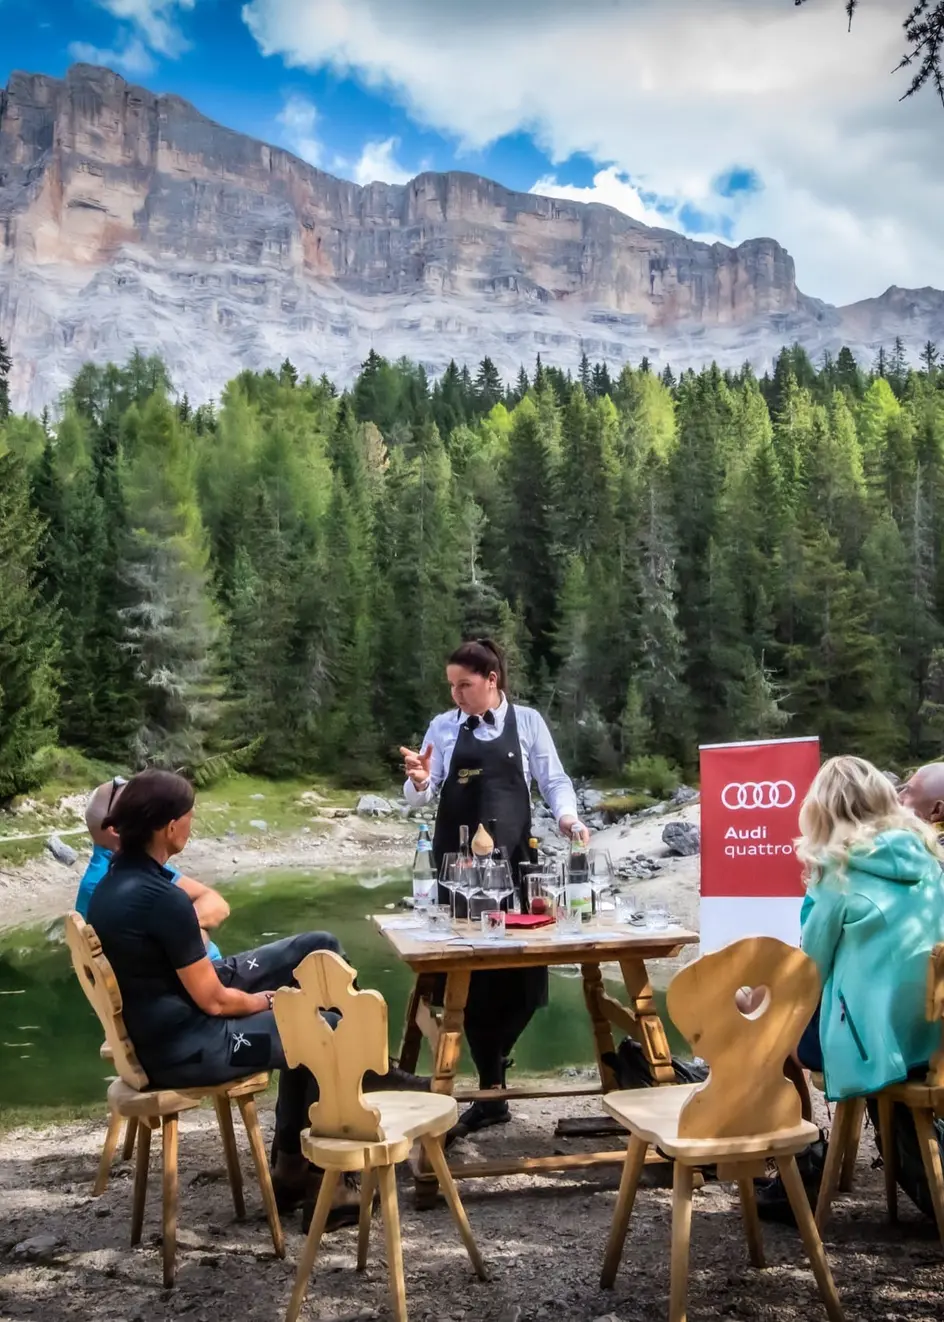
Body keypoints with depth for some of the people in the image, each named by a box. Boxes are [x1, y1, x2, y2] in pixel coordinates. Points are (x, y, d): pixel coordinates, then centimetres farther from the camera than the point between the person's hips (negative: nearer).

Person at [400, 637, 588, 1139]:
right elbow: (421, 797, 3)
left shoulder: (528, 722, 3)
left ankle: (492, 1058, 24)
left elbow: (554, 781, 4)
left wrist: (567, 816, -14)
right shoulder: (443, 727, 5)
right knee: (470, 970, 2)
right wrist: (419, 782, -19)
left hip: (511, 858, 0)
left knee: (522, 966, -1)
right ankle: (491, 1089, 12)